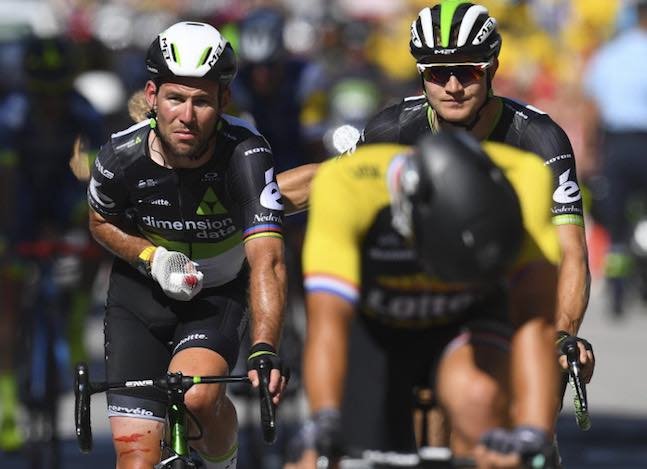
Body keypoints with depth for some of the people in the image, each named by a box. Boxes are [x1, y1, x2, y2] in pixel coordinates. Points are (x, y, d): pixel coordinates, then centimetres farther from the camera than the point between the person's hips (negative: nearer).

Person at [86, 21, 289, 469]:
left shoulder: (246, 155, -29)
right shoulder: (122, 158, -22)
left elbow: (266, 259, -38)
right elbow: (101, 222, 1)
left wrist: (264, 350, -52)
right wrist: (153, 259, -19)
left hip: (219, 295, -1)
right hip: (142, 293, 1)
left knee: (196, 394, -30)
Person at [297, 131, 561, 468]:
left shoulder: (522, 179, -34)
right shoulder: (344, 186, -37)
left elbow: (537, 321, -39)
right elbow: (328, 324, -42)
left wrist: (532, 438, -51)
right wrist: (323, 432, -56)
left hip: (466, 322, 0)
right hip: (372, 328, 0)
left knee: (478, 396, -32)